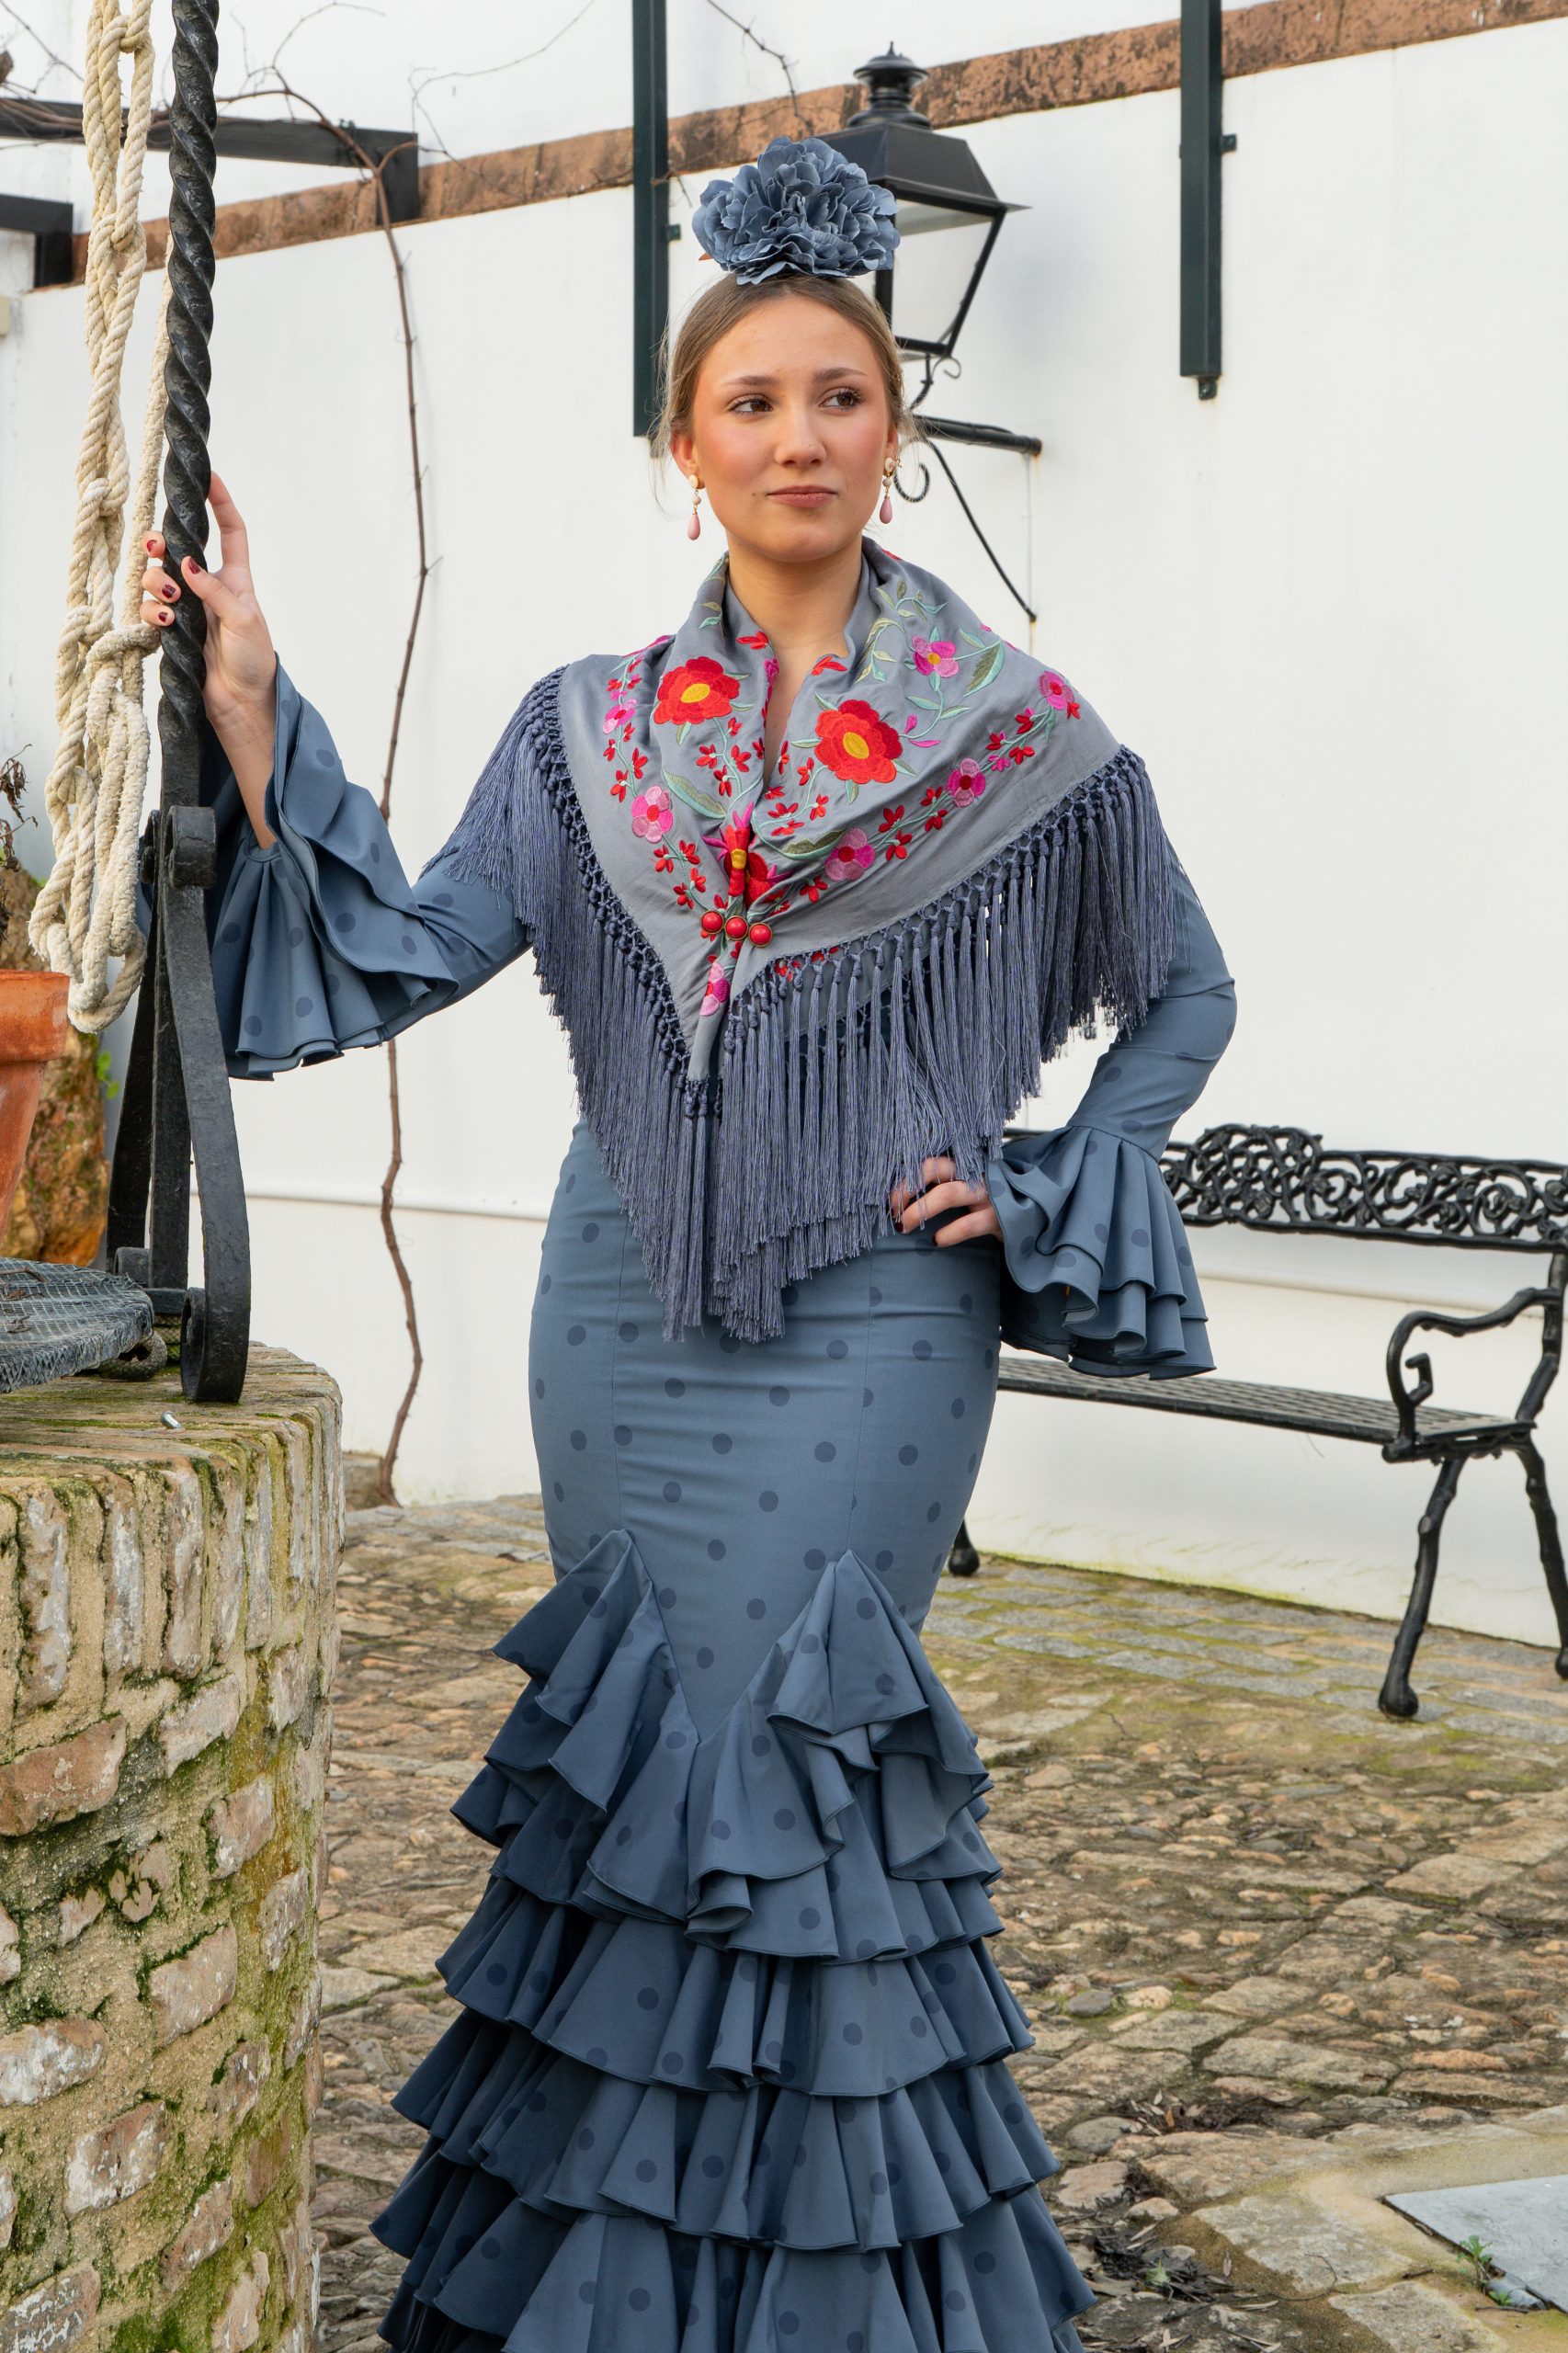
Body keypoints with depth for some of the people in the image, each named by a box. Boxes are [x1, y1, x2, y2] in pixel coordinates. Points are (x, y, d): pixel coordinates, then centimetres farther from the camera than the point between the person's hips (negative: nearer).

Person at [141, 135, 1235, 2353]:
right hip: (630, 1313, 3)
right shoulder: (593, 726, 8)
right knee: (653, 1746, 7)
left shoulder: (1019, 736, 1)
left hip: (867, 1324, -3)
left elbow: (1186, 996, 12)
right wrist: (251, 704, -9)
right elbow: (416, 945, -4)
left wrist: (1041, 1189, 1)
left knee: (776, 1746, -4)